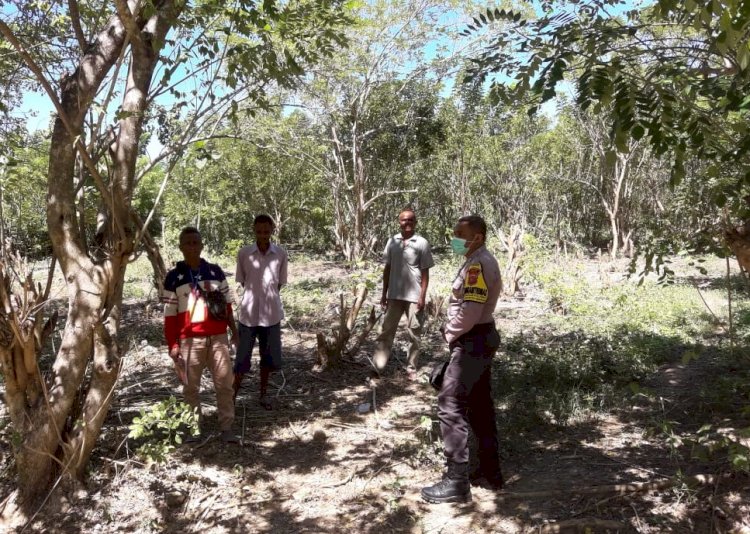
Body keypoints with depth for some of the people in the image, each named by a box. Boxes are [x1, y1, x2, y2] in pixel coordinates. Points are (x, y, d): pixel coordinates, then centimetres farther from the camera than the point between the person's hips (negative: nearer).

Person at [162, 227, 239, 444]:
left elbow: (226, 304, 13)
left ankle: (226, 427, 13)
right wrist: (172, 344, -3)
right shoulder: (174, 277, -1)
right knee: (191, 386, 10)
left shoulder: (216, 272, 5)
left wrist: (233, 330, 15)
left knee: (224, 383, 3)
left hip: (218, 337, 2)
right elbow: (170, 314, 0)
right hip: (190, 340, -1)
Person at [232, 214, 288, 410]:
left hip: (271, 313, 1)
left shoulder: (281, 254, -4)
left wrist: (267, 297, 3)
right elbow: (242, 281, 4)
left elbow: (279, 283, 5)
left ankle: (263, 394, 29)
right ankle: (232, 395, 19)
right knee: (242, 356, 4)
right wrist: (256, 294, 2)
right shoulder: (244, 253, -6)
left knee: (269, 356, 12)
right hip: (249, 312, -1)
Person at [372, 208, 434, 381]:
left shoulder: (422, 243, -5)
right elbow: (387, 268, 10)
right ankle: (377, 366, 8)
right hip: (394, 295, 3)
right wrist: (384, 293, 8)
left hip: (414, 296, -3)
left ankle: (411, 368, 16)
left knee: (414, 334, 5)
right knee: (386, 331, 5)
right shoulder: (392, 242, 5)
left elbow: (425, 272, -4)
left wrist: (422, 296, -9)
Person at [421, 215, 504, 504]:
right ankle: (490, 472, 25)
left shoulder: (478, 265, -19)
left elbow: (469, 312, -26)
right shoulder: (481, 261, 14)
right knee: (480, 405, 15)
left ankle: (456, 482, -3)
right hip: (480, 339, 11)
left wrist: (450, 334, -9)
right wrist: (452, 328, 8)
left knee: (450, 405, -8)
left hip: (472, 342, -11)